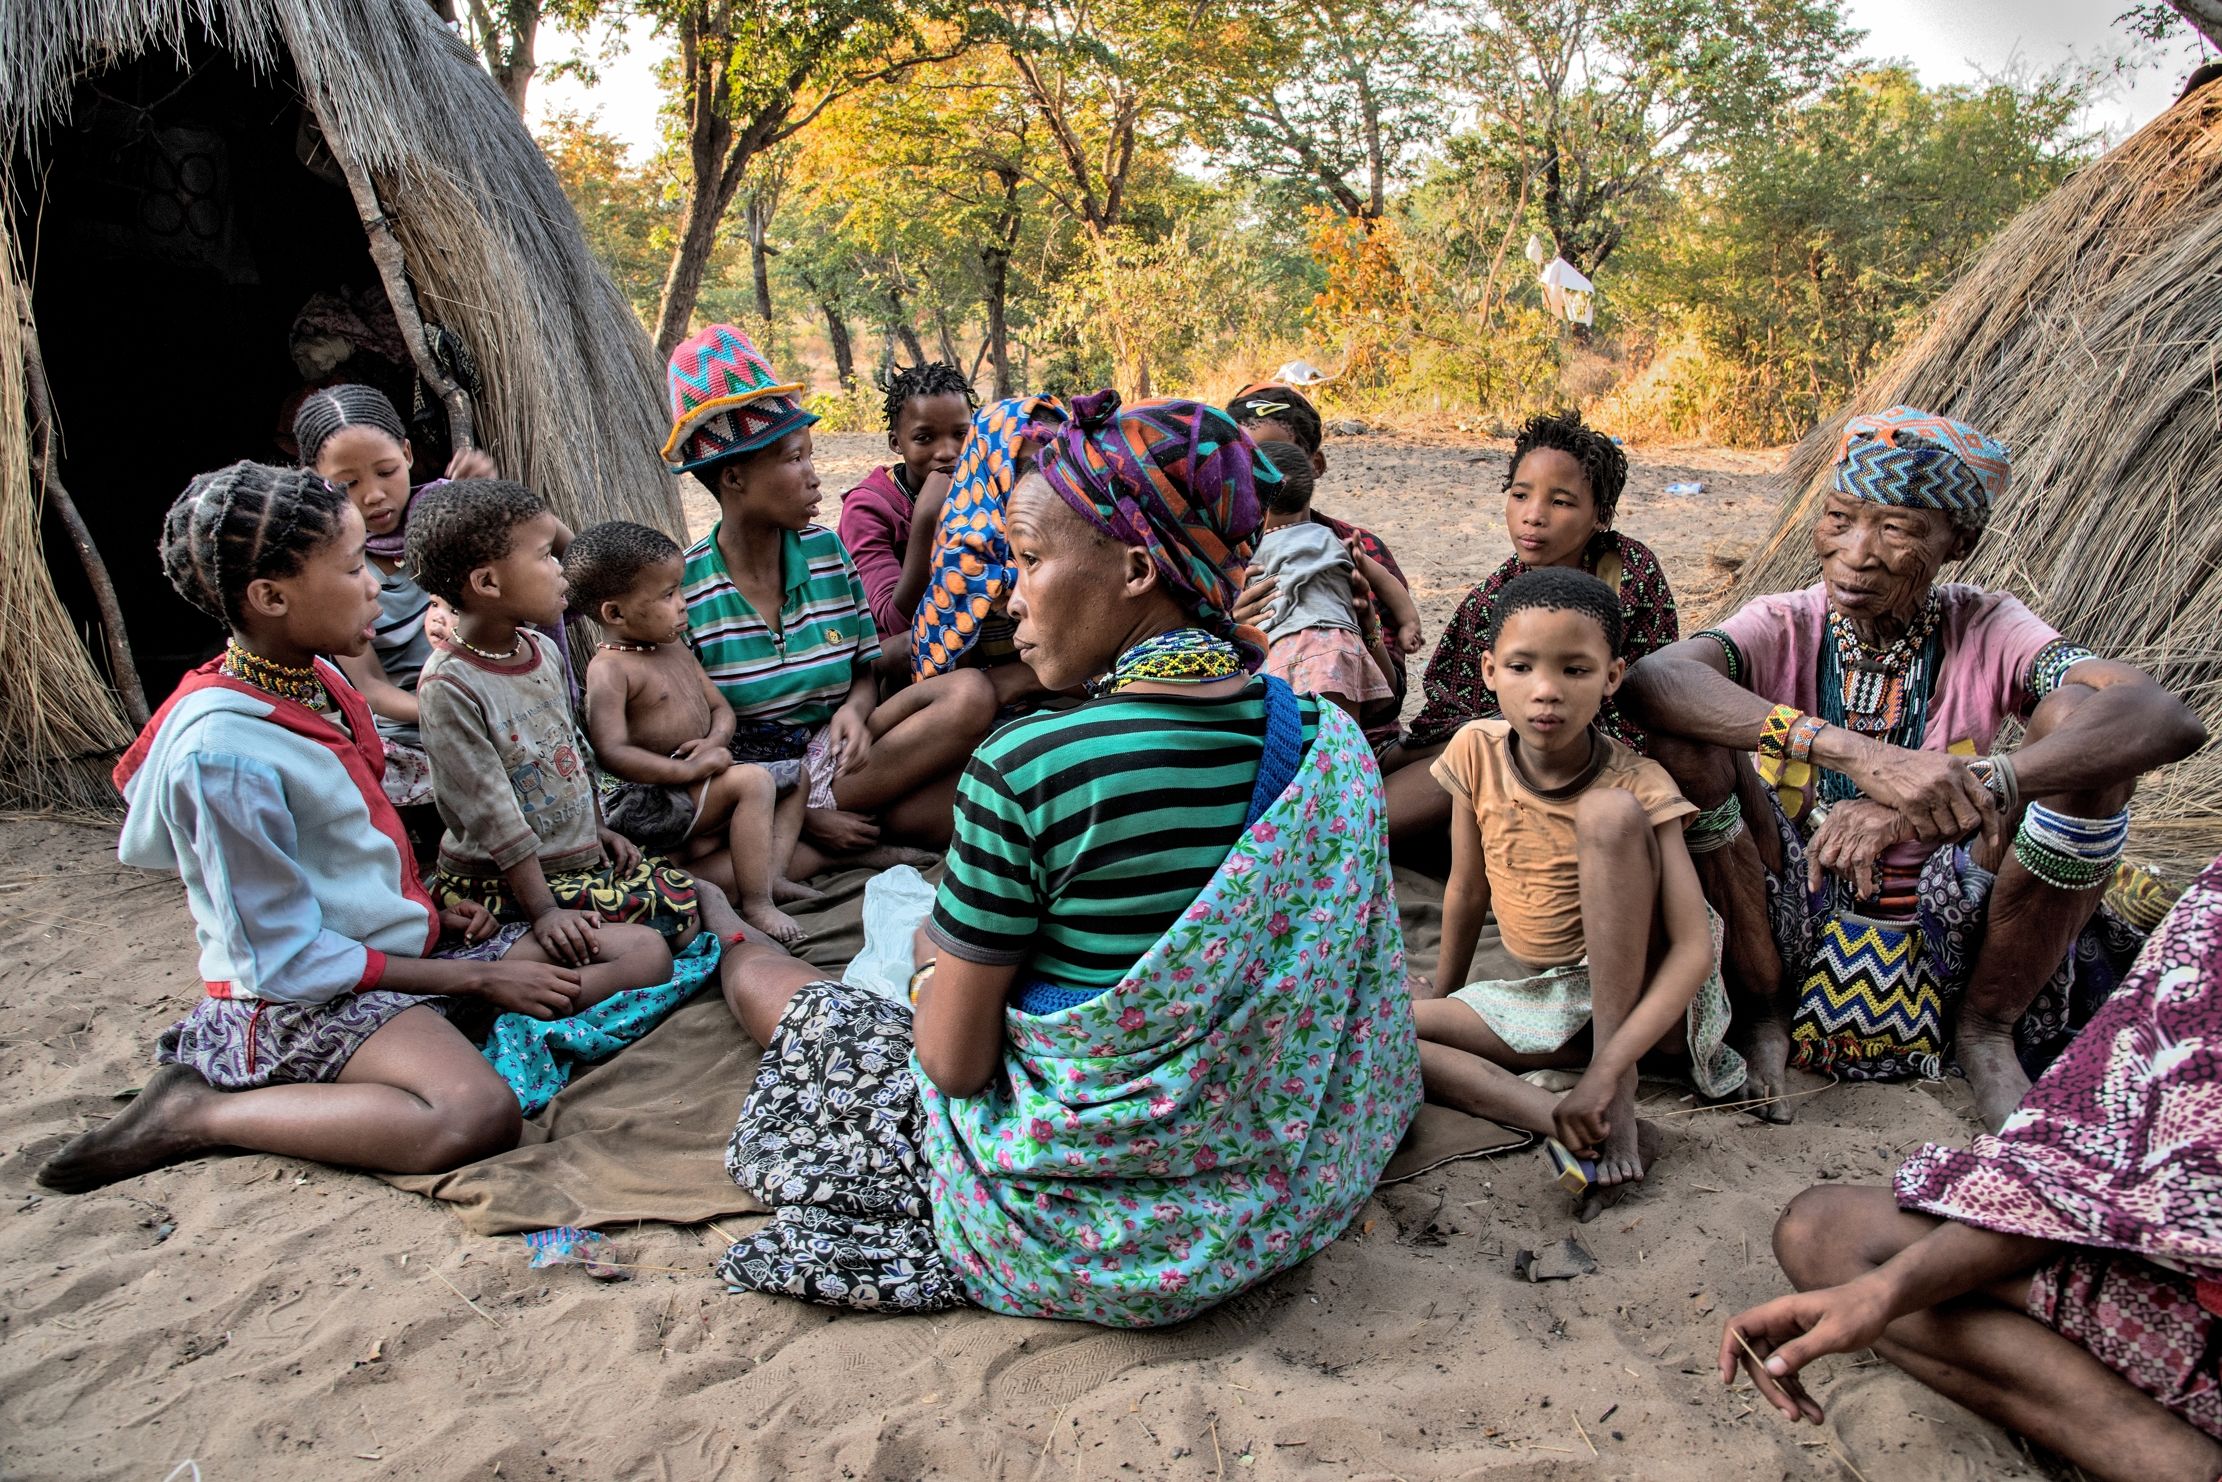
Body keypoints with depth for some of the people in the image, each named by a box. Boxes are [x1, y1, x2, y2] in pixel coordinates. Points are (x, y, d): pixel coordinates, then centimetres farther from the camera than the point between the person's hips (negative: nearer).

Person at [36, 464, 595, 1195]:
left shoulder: (314, 683, 4)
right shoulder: (222, 750, -22)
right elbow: (288, 961, -18)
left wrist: (432, 909, 2)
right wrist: (477, 979, -14)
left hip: (402, 945, 9)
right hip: (304, 998, -9)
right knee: (478, 1115, -34)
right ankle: (195, 1114, -11)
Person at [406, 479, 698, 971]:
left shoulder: (544, 651, 5)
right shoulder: (449, 686, -21)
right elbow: (492, 813, -21)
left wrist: (596, 829, 15)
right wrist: (542, 910, -21)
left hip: (581, 855, 9)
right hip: (499, 881, -9)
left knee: (683, 899, 1)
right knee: (646, 954, -21)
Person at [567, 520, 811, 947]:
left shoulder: (676, 647, 12)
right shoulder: (610, 670, -16)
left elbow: (720, 706, 16)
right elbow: (611, 754, -26)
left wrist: (715, 740, -8)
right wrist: (689, 770, -26)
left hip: (701, 781, 10)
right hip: (644, 803, -10)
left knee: (794, 776, 11)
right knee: (753, 781, -26)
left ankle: (771, 876, -7)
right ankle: (755, 903, -23)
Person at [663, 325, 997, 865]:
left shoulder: (826, 551, 5)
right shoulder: (683, 585, -8)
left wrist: (854, 710, -14)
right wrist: (805, 817, -16)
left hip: (834, 758, 4)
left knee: (969, 695, -19)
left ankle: (826, 807, -16)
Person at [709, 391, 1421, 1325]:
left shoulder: (1026, 767, -27)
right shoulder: (1327, 736, -9)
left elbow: (953, 1061, -19)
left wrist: (936, 962, 6)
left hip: (1075, 1233, -5)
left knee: (767, 977, 18)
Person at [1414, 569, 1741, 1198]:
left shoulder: (1636, 785, -19)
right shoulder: (1477, 750, -7)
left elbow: (1696, 948, -26)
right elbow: (1467, 890, 6)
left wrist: (1607, 1071, -36)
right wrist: (1441, 1003, 12)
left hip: (1645, 992, -4)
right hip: (1551, 996, 5)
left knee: (1608, 811, -31)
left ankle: (1618, 1092, -26)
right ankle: (1580, 1126, -29)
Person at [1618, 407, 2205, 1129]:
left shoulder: (1987, 631, -7)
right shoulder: (1782, 629, -8)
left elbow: (2169, 720, -26)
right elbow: (1647, 681, -32)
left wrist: (1973, 783, -42)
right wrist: (1853, 752, -44)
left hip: (1950, 951, 1)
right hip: (1792, 936, 0)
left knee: (2075, 714, -20)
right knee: (1687, 729, -23)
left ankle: (1987, 1030, -2)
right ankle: (1761, 1014, -4)